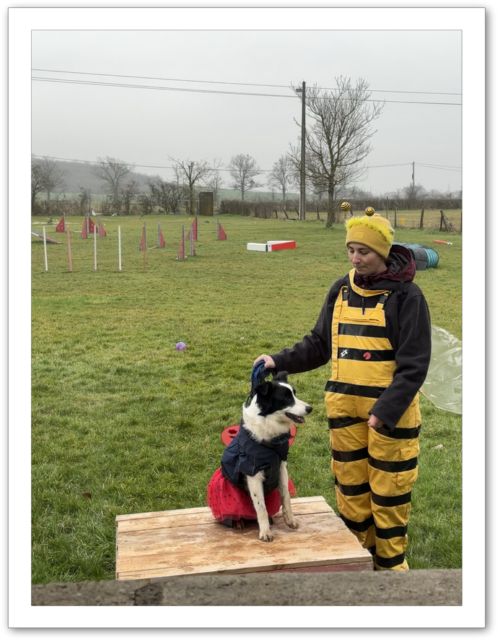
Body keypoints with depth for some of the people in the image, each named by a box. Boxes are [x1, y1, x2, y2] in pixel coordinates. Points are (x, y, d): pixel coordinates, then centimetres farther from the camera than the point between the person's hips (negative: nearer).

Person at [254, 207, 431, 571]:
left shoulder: (405, 295, -10)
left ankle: (391, 564, 24)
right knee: (350, 487, 14)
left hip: (390, 409, -5)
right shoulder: (341, 290, 6)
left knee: (389, 493, 6)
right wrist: (280, 362, -4)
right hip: (344, 408, 5)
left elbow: (414, 364, -13)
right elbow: (319, 344, 11)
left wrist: (385, 411, -22)